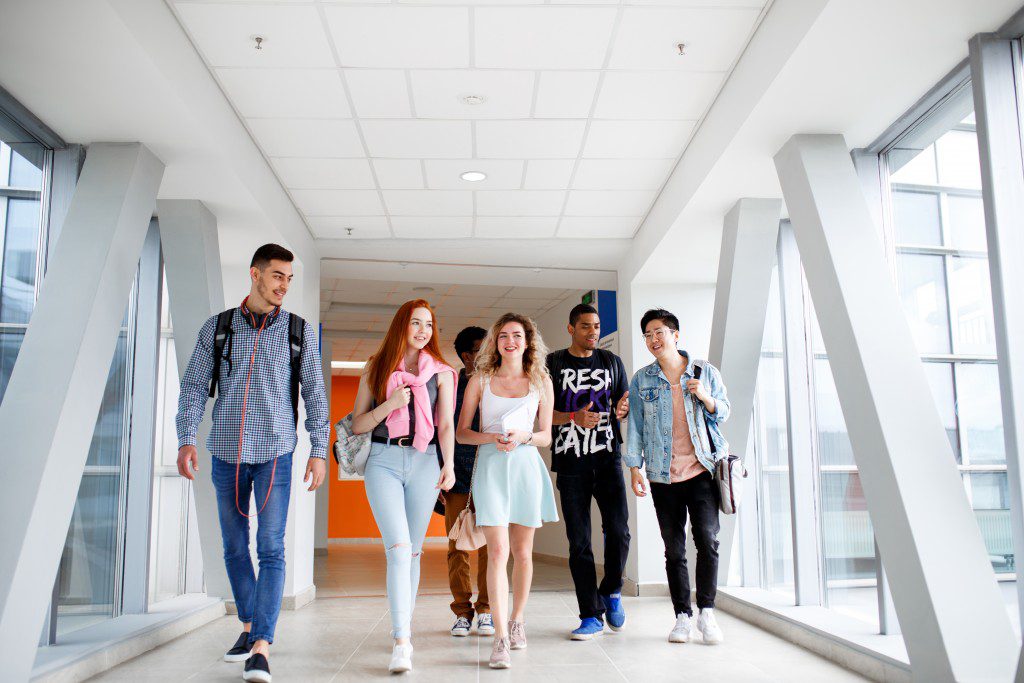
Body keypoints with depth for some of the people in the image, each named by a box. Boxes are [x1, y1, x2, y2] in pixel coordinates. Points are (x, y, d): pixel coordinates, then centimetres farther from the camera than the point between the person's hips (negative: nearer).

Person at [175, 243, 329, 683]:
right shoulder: (217, 328, 6)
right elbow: (194, 386, 4)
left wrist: (319, 450, -2)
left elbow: (315, 395, 4)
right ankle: (248, 626, 27)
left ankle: (261, 647, -9)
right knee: (234, 547, 11)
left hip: (275, 453, -2)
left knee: (271, 549, -8)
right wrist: (186, 440, -8)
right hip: (227, 453, 2)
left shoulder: (299, 331, 4)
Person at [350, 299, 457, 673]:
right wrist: (389, 405, -10)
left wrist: (449, 464, -15)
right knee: (398, 549, -15)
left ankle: (402, 632, 21)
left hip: (424, 462, 1)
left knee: (412, 552, 7)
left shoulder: (441, 372, 9)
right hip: (384, 461, -1)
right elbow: (357, 425, 7)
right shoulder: (376, 368, 9)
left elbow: (446, 424, 1)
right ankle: (402, 642, -16)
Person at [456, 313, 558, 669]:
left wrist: (523, 437, -10)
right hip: (490, 466, -2)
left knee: (523, 552, 11)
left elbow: (546, 435, 10)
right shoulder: (480, 380, 6)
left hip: (526, 466, 2)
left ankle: (517, 620, 30)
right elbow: (462, 432, 6)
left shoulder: (541, 382, 8)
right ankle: (501, 639, -10)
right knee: (497, 552, -10)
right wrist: (491, 438, -12)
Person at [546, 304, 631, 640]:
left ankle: (612, 591, 19)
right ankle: (591, 615, 9)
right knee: (578, 541, 0)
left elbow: (625, 405, 18)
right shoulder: (553, 364, 5)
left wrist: (624, 408, -7)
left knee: (618, 530, -10)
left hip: (608, 457, 2)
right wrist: (574, 418, -16)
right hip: (571, 461, -1)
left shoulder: (612, 362, 13)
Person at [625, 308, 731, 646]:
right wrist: (635, 469, 1)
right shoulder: (641, 380, 7)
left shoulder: (705, 371, 6)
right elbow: (635, 426, 7)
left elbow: (723, 414, 11)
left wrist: (705, 397, -10)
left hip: (701, 470, -1)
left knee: (707, 539, -10)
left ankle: (706, 611, 3)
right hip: (663, 476, 1)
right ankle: (683, 615, 13)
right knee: (674, 548, 4)